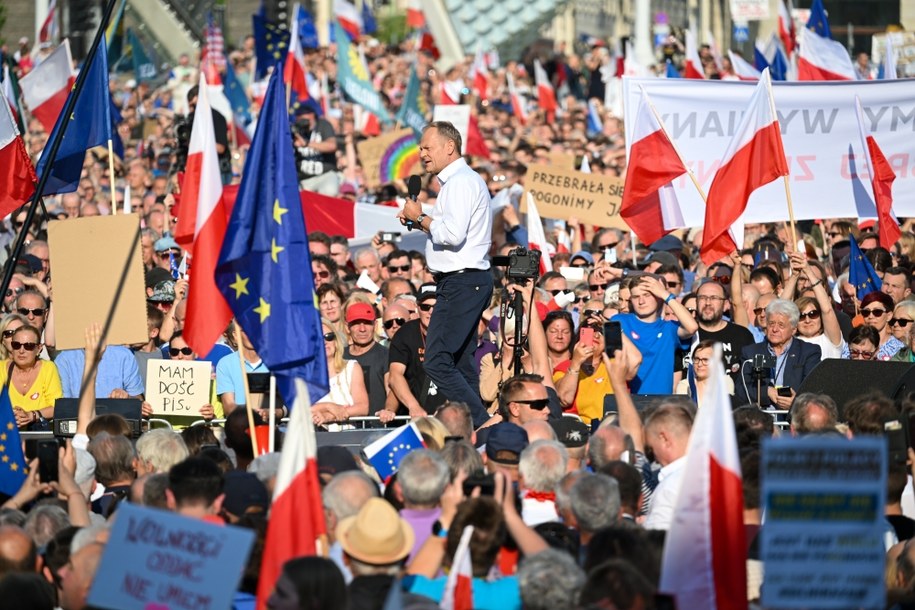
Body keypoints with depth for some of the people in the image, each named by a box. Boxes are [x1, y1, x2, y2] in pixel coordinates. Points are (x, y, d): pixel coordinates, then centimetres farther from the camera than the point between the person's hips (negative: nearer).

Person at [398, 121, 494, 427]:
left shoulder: (460, 181, -12)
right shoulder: (464, 179, 21)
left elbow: (453, 234, -24)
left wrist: (420, 218, -10)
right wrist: (419, 221, 10)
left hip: (462, 282, -11)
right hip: (469, 280, 11)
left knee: (437, 361, -15)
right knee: (462, 364, 11)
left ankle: (481, 425, -17)